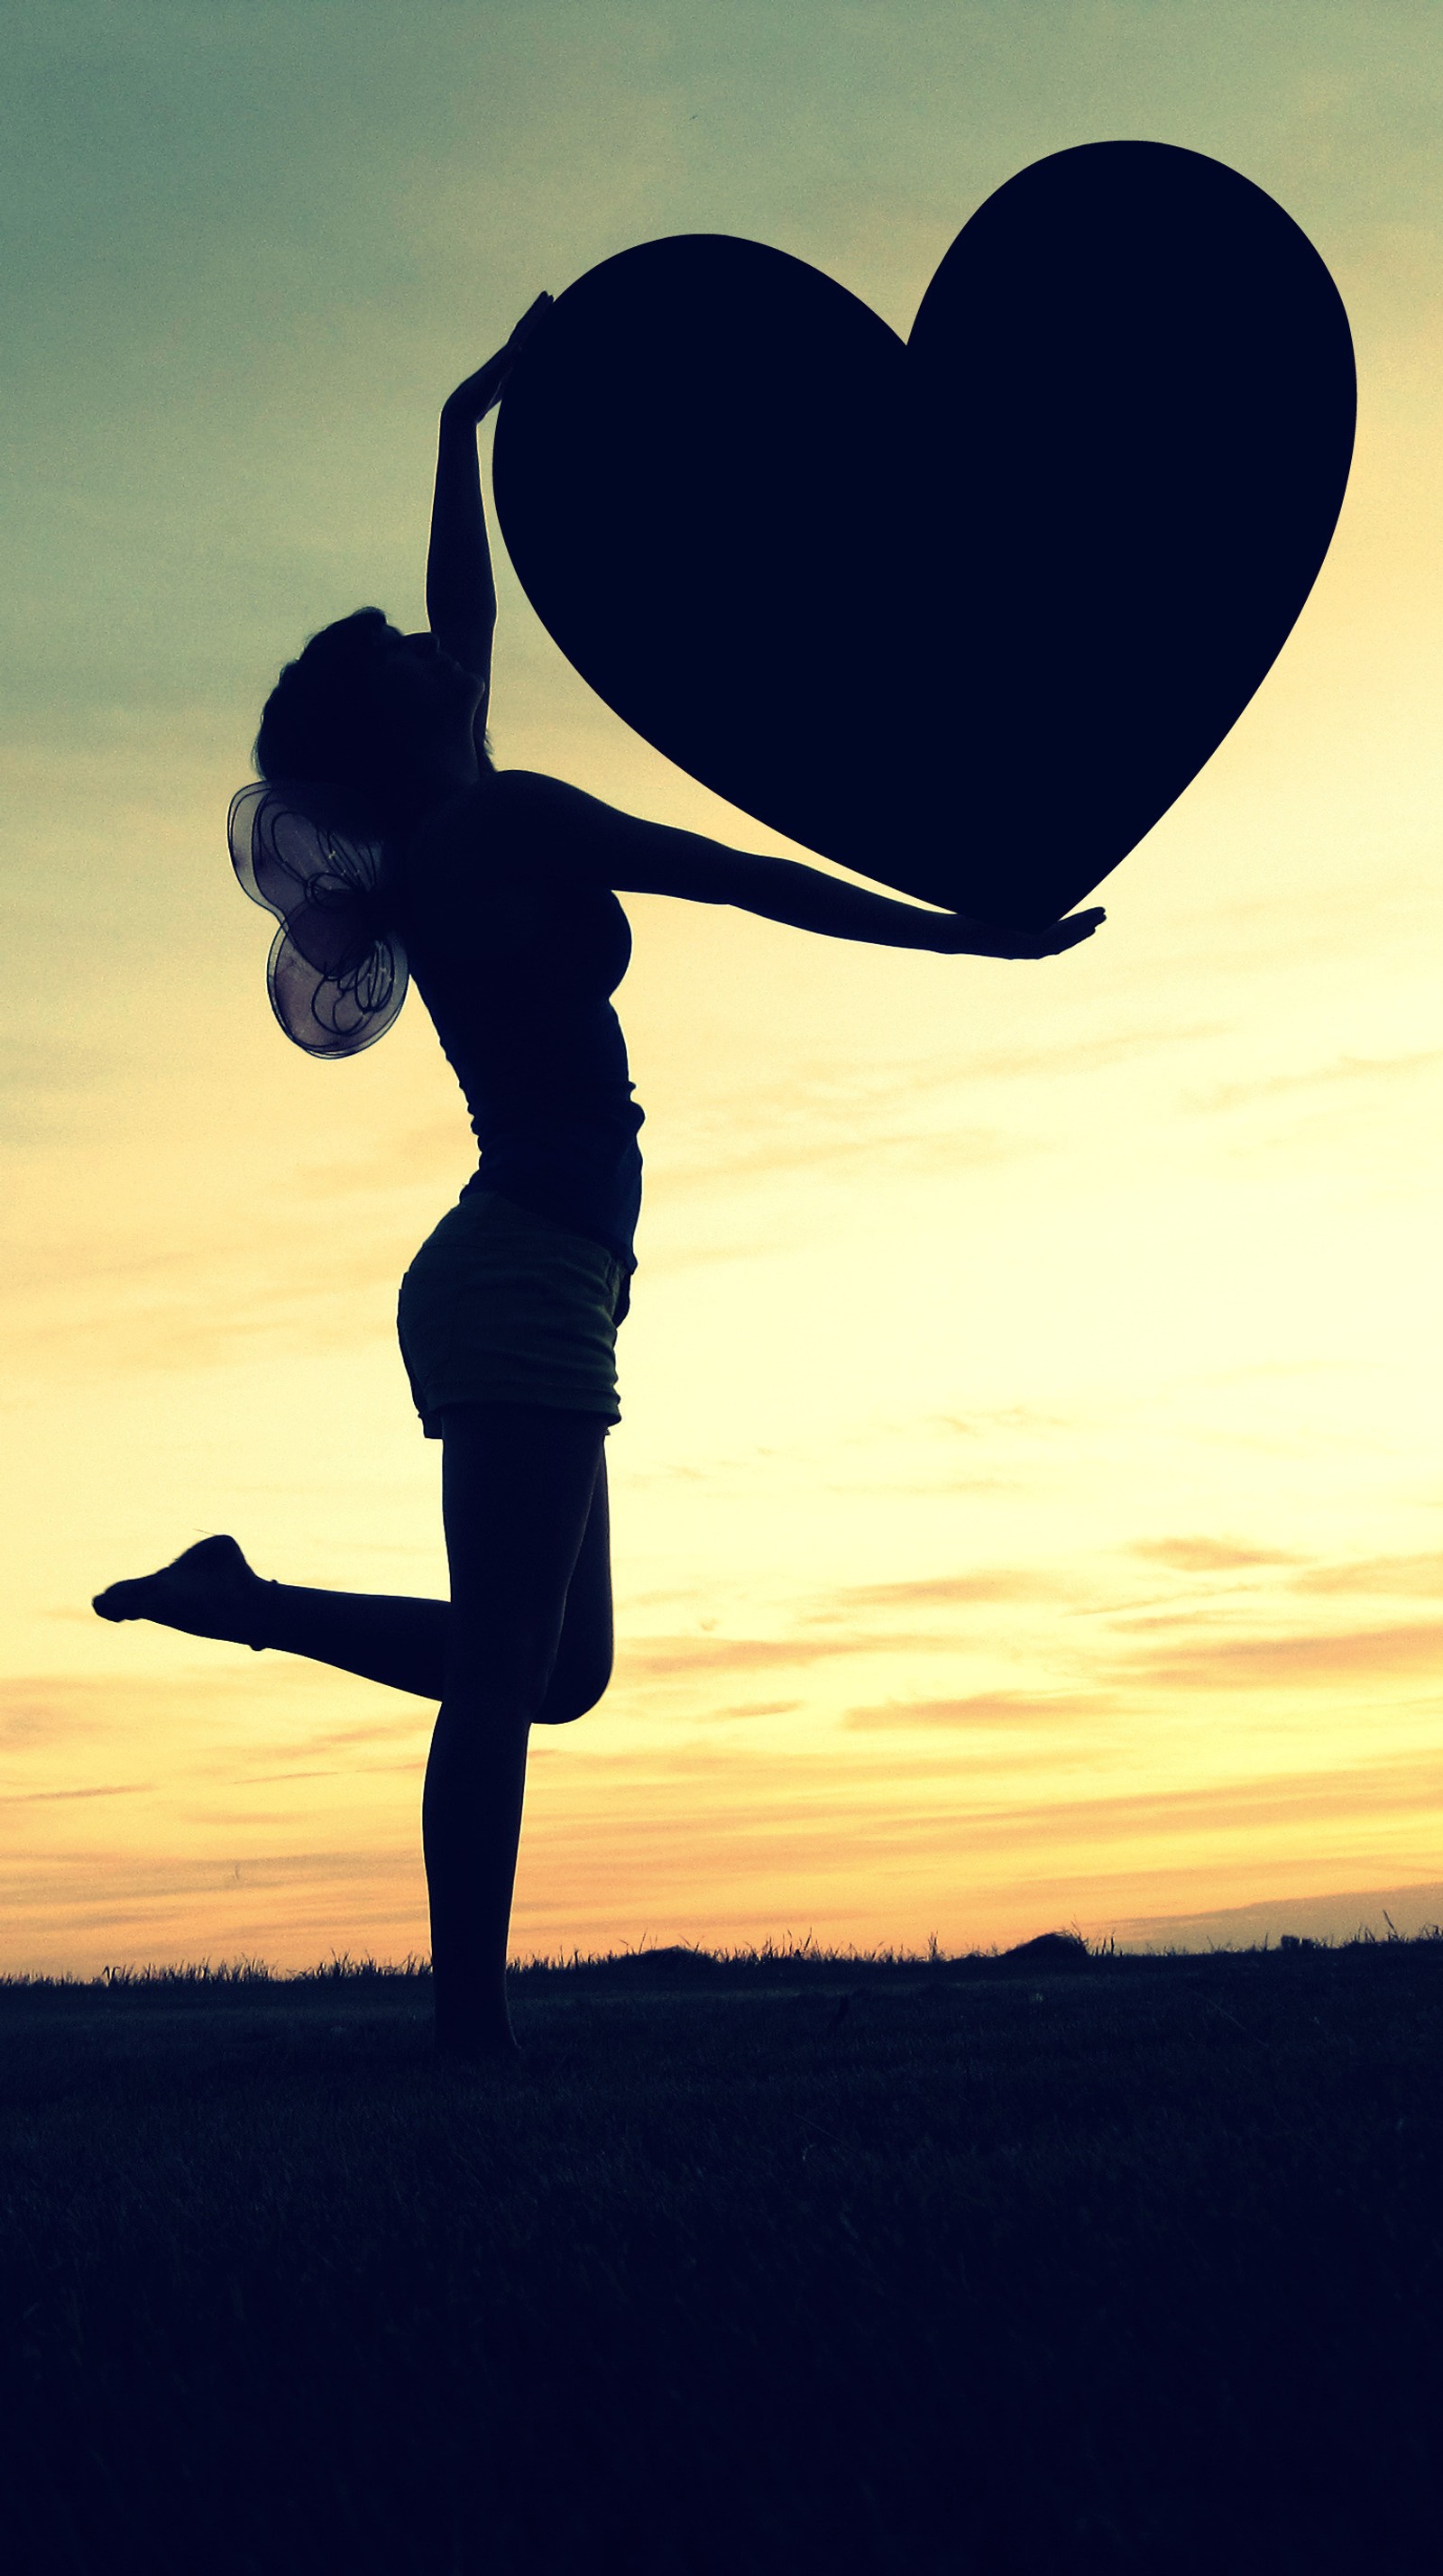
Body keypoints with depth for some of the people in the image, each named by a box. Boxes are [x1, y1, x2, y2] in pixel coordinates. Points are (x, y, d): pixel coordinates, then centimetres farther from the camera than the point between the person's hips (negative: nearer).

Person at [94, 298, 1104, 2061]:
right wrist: (965, 935, -1)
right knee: (507, 1673, -12)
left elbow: (468, 607, 28)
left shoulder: (428, 859, 18)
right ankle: (471, 2030, -12)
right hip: (530, 1282, -9)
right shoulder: (507, 820, -5)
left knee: (549, 1670, 15)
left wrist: (466, 416, 38)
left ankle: (244, 1601, 16)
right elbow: (753, 883, -5)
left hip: (502, 1285, 10)